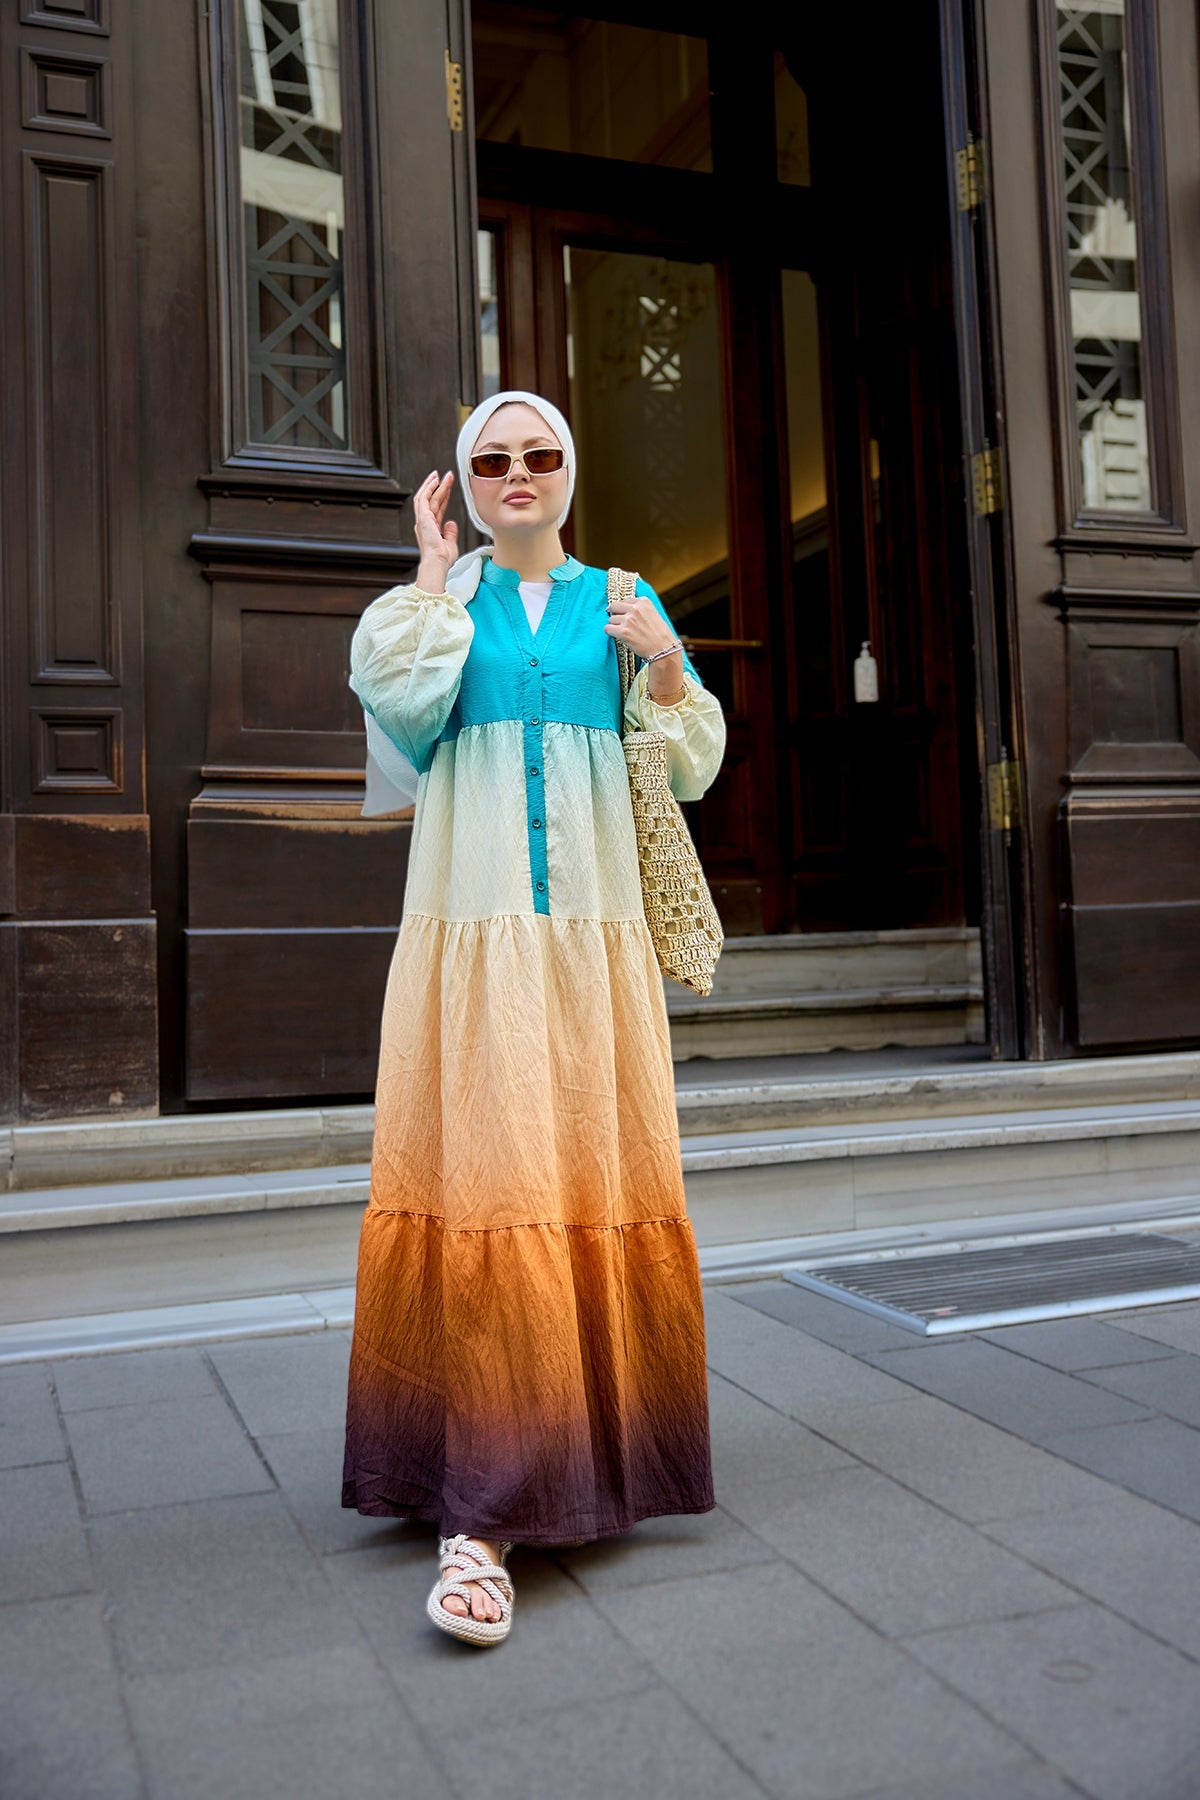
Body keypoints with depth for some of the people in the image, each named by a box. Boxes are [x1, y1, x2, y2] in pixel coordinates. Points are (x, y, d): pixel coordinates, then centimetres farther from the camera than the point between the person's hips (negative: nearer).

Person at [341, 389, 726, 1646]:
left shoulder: (619, 601, 15)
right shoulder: (439, 594, 12)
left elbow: (691, 768, 10)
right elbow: (397, 696, -9)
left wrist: (665, 665, -7)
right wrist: (437, 569, 0)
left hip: (595, 936, 2)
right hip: (471, 929, -2)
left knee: (600, 1186, 5)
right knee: (482, 1181, -10)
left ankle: (599, 1453, 25)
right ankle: (480, 1517, -7)